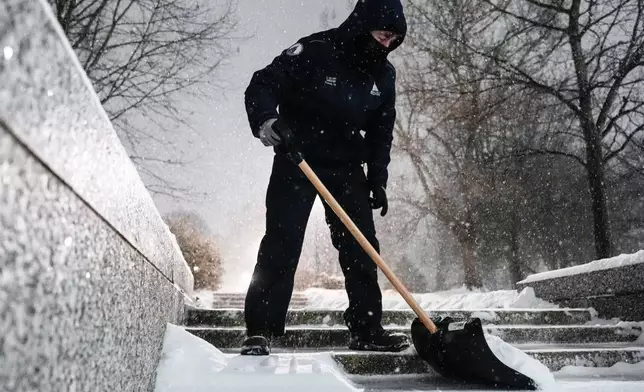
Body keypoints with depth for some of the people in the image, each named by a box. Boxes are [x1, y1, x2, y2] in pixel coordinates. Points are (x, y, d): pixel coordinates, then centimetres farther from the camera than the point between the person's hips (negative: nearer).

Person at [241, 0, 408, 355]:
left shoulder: (383, 75, 4)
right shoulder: (314, 51, -14)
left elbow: (381, 132, 12)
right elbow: (262, 85, -16)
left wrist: (378, 179, 6)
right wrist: (265, 119, -36)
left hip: (346, 167, 5)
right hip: (297, 161, -5)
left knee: (361, 247, 2)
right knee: (281, 244, -9)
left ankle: (366, 329, 13)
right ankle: (260, 330, 1)